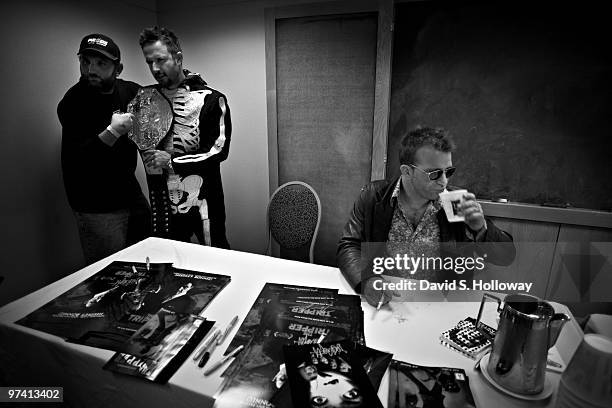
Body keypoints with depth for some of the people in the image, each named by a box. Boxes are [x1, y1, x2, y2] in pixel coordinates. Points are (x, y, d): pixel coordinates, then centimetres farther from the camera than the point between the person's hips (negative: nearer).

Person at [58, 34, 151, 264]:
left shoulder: (131, 91, 2)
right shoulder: (73, 101, -14)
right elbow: (74, 160, -22)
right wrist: (112, 132, -31)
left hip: (131, 192, 6)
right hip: (98, 209, -6)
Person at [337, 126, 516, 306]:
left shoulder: (457, 204, -4)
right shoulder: (374, 196, -5)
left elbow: (506, 256, 0)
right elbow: (349, 246, -6)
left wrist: (481, 229, -20)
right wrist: (368, 280, -25)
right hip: (384, 305, 1)